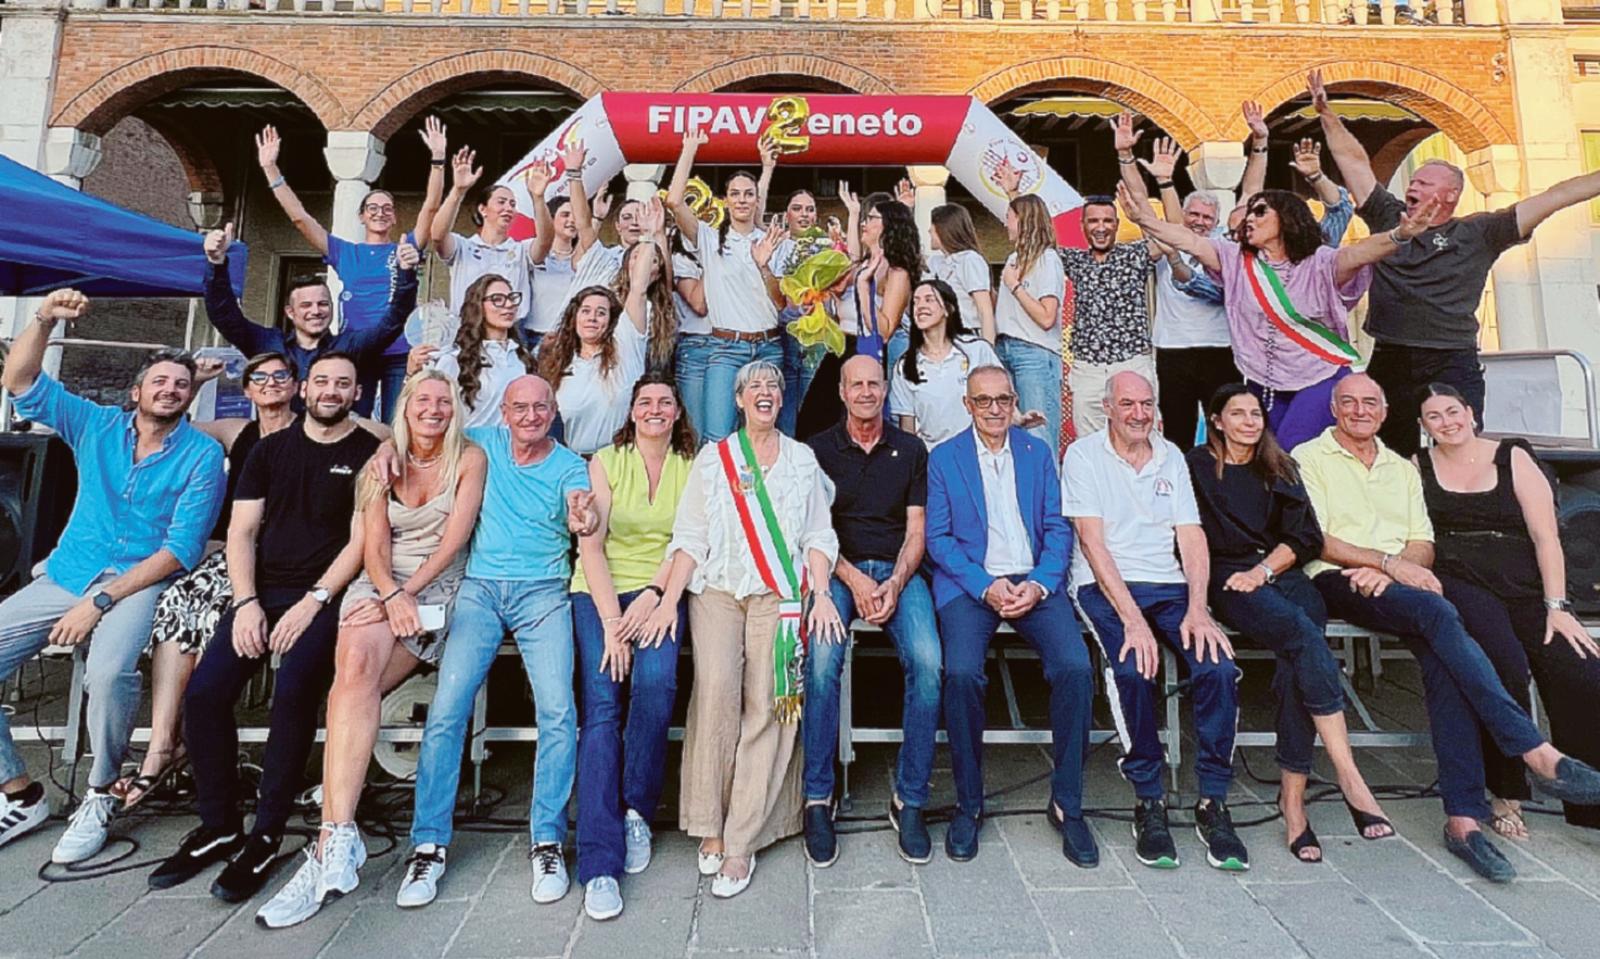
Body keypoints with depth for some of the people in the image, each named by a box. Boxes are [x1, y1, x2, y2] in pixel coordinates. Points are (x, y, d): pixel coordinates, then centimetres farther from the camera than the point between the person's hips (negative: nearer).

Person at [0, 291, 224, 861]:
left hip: (140, 583, -5)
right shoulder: (96, 426, 11)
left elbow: (181, 549, -10)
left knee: (108, 671, -33)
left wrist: (100, 601, -16)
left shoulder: (201, 455, -5)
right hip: (65, 576, 5)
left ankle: (100, 797, -8)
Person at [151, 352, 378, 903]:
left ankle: (266, 836, -11)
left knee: (293, 693, -26)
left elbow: (360, 541, -5)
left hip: (324, 598, -4)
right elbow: (241, 532, 10)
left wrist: (313, 602, -14)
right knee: (204, 691, -13)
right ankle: (219, 827, 4)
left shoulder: (368, 454, 2)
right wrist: (246, 602, -4)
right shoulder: (270, 450, 15)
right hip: (262, 591, 5)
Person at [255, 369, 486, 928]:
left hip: (437, 590, -2)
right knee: (354, 666, -29)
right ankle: (340, 842, -25)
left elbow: (454, 538, -4)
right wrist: (391, 594, -14)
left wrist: (408, 593, -13)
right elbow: (373, 548, 5)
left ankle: (332, 842, -23)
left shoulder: (468, 459, 5)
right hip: (379, 583, 3)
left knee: (352, 680, -24)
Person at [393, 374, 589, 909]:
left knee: (558, 711, -18)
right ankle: (429, 845, 1)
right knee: (447, 708, -13)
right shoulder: (485, 443, 12)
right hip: (481, 588, 2)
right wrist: (390, 445, 7)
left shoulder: (570, 467, 3)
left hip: (543, 593, -2)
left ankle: (547, 842, -4)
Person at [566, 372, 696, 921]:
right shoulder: (605, 462, 7)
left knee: (655, 682, -27)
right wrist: (611, 622, -13)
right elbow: (591, 545, -2)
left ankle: (638, 808, -4)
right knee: (601, 705, -18)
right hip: (599, 591, 0)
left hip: (658, 592, 0)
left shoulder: (692, 469, 11)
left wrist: (653, 595, -15)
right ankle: (599, 864, -15)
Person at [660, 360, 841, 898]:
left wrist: (821, 594, -4)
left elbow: (818, 536, 11)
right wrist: (669, 600, -5)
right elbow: (691, 537, 7)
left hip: (779, 594, 0)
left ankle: (741, 842, -6)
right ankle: (709, 827, -7)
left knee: (768, 702, -15)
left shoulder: (803, 459, 17)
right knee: (716, 686, -22)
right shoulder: (713, 457, 14)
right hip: (717, 590, 0)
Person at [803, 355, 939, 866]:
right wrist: (854, 579, -13)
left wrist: (895, 583, -10)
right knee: (821, 660, -30)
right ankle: (817, 799, -14)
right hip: (835, 569, -1)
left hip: (898, 570, 2)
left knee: (928, 662, -25)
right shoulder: (817, 449, 8)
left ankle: (910, 800, -9)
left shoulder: (911, 450, 13)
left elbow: (916, 530, 7)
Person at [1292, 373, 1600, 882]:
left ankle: (1463, 816, -27)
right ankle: (1538, 753, -31)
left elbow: (1423, 546, 14)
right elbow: (1316, 541, -4)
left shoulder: (1402, 468, 25)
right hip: (1337, 582, -4)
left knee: (1440, 655, -26)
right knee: (1438, 614, -31)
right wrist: (1391, 562, -13)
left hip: (1397, 585, 4)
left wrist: (1386, 571, -8)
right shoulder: (1309, 458, 8)